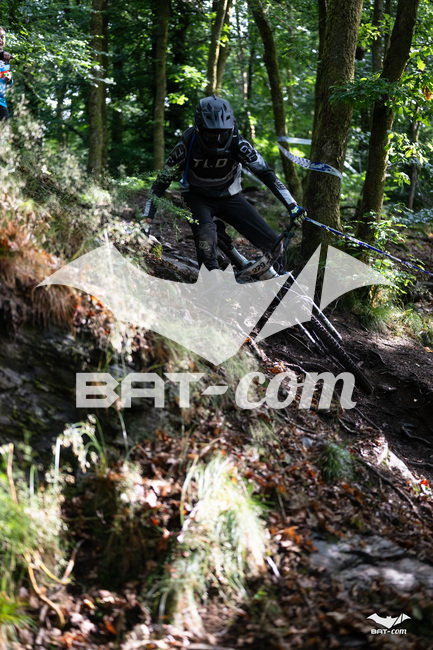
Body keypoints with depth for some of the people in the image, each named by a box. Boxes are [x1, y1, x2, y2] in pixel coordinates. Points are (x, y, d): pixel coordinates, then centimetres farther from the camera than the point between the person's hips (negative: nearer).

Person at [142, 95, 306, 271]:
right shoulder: (188, 145, -24)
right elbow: (161, 182, -17)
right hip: (198, 198, -2)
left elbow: (265, 173, -17)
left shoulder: (237, 143, -21)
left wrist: (292, 206, -26)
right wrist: (146, 220, -23)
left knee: (274, 246, -11)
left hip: (229, 197, 2)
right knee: (206, 234, -37)